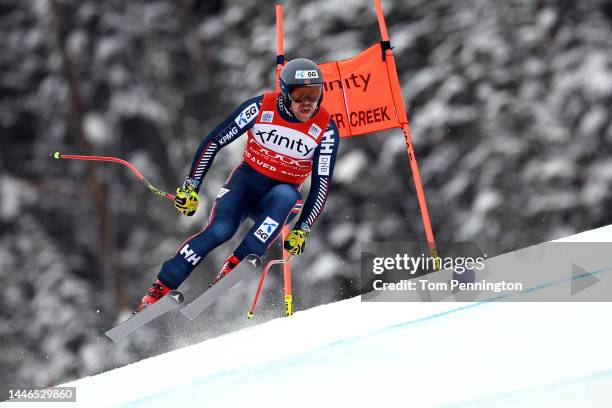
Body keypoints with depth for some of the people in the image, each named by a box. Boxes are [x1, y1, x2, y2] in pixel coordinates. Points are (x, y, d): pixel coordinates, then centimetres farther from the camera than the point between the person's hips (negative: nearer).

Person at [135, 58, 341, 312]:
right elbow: (213, 142, -8)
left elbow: (321, 185, -10)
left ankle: (234, 267, -38)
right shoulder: (260, 108, -15)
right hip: (247, 179, -1)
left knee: (286, 196, -36)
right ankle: (158, 290, -22)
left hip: (282, 193, 1)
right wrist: (191, 186, -11)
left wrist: (302, 230, -18)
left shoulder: (326, 130, -13)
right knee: (220, 230, -28)